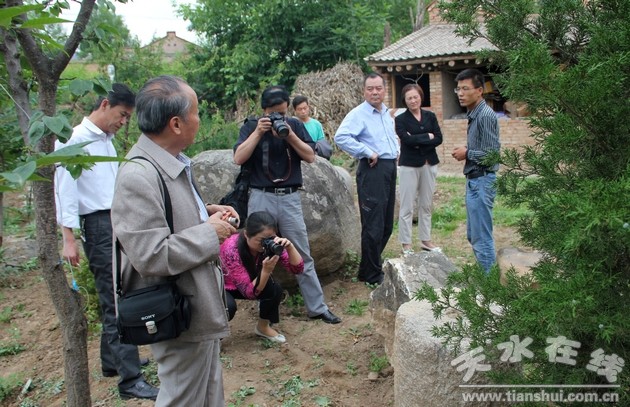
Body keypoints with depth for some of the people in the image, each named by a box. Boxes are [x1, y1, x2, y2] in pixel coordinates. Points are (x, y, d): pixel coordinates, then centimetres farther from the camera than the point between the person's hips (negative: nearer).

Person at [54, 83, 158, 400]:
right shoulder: (75, 140, -9)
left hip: (121, 224, 9)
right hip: (100, 226, -8)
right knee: (117, 302, -7)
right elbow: (65, 189, -13)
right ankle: (130, 379, -3)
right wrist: (68, 238, -17)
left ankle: (113, 361, 28)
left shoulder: (107, 140, 15)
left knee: (114, 299, 15)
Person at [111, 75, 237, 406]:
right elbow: (151, 256, -30)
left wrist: (207, 211, 3)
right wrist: (209, 233, -20)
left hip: (200, 305, 9)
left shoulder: (172, 162, 3)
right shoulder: (138, 176, -26)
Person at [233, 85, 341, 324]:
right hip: (261, 198, -1)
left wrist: (289, 135, -13)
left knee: (303, 255, 4)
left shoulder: (295, 125, 8)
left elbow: (310, 157, 0)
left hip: (290, 197, 1)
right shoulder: (251, 127, 4)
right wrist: (258, 132, -15)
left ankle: (317, 307, 10)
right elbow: (238, 158, -8)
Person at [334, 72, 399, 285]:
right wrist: (367, 152, -22)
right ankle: (371, 274, 8)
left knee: (387, 223, 16)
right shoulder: (358, 114, -11)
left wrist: (397, 149, 15)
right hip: (372, 170, -9)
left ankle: (374, 262, 32)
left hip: (390, 168, 9)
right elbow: (341, 137, -26)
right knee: (373, 225, -5)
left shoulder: (387, 114, 15)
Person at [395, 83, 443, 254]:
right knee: (407, 206, -2)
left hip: (429, 164, 4)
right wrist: (427, 136, -9)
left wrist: (419, 142, -13)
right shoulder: (400, 119, -2)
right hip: (409, 166, -4)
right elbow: (407, 139, -17)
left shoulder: (430, 116, 9)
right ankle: (406, 243, 7)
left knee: (426, 205, 12)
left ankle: (425, 240, 23)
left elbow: (439, 138, -1)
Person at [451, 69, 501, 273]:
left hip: (482, 182, -10)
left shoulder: (486, 115, -17)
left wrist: (467, 154, -10)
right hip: (473, 181, 10)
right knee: (473, 235, 18)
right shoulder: (473, 114, 12)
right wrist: (465, 150, 3)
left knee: (481, 238, -3)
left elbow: (492, 154, -22)